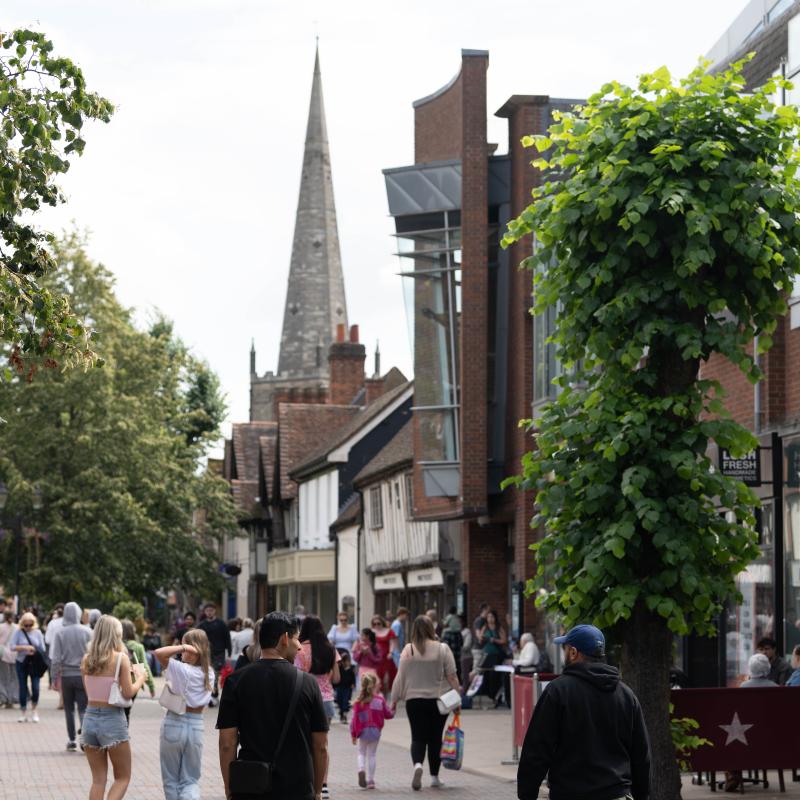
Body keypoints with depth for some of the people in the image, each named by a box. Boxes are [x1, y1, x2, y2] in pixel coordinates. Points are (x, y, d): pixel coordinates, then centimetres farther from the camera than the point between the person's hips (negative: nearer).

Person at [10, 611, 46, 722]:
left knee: (35, 688, -9)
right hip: (22, 663, 0)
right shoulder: (18, 633, -1)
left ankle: (34, 711, 12)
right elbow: (12, 647, -8)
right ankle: (23, 713, 14)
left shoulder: (37, 633, 2)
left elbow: (42, 649, 4)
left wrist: (34, 653, -12)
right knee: (23, 689, 3)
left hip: (35, 663, 0)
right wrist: (24, 647, -19)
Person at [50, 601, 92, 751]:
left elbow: (55, 658, -5)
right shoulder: (87, 631, -5)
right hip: (84, 675, -1)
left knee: (69, 709, 13)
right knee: (83, 708, 0)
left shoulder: (60, 633, -5)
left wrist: (55, 677, 2)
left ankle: (72, 741, 16)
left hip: (66, 675, 1)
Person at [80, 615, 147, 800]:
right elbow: (128, 693, -11)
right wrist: (140, 677, 8)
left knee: (98, 780, 11)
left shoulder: (87, 659, 4)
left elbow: (89, 690, 13)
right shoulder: (121, 658, -10)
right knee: (122, 778, 8)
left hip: (90, 718, 4)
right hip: (113, 719, -4)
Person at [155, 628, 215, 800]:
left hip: (174, 724, -4)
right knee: (191, 780, 9)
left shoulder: (182, 669, -17)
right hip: (196, 726, 4)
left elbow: (159, 653, -27)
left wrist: (184, 647, -21)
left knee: (171, 780, 13)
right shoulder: (209, 673, 1)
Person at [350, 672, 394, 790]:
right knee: (372, 754, 10)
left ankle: (361, 769, -14)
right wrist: (393, 711, 27)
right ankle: (370, 780, 8)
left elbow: (355, 719, -4)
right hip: (375, 730, 0)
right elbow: (388, 714, 3)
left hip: (363, 731, 0)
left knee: (362, 753, 15)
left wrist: (353, 734, 4)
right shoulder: (380, 700, -5)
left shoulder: (359, 702, -6)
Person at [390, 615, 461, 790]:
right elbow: (451, 676, -5)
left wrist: (395, 699, 8)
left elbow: (401, 677, -1)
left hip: (414, 700, 0)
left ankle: (417, 764, -24)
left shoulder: (408, 650, -4)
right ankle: (434, 776, 14)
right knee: (435, 738, 11)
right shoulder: (442, 649, -6)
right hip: (438, 700, 0)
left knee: (418, 737, 4)